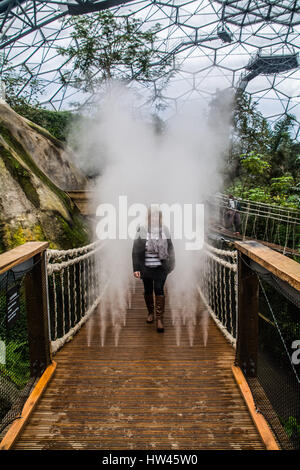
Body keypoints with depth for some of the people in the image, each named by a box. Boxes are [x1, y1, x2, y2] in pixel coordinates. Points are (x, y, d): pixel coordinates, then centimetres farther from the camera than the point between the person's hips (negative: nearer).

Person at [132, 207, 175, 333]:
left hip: (161, 268, 0)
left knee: (159, 290, -9)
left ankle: (159, 318, 0)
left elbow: (170, 248, 10)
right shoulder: (141, 230, -7)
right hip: (146, 268, 0)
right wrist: (136, 268, -10)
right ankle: (150, 312, 35)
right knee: (148, 290, 11)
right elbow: (136, 250, -6)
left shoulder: (164, 230, 1)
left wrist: (171, 265, 12)